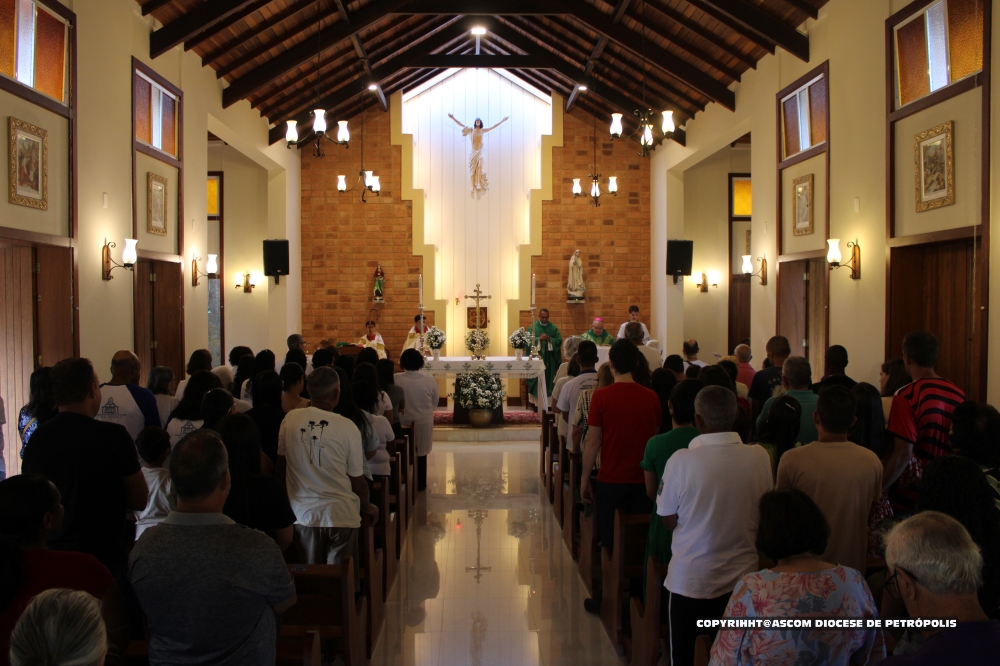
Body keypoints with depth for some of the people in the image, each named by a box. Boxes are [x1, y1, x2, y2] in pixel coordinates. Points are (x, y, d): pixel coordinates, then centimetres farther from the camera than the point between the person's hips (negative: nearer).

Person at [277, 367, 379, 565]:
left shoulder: (290, 420, -5)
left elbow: (280, 465, 7)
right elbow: (357, 480, -5)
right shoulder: (348, 427, -12)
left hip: (302, 515, 3)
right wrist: (366, 506, 15)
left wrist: (284, 502, 24)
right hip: (341, 516, -2)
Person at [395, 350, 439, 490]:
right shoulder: (430, 380, -14)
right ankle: (420, 483, 27)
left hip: (402, 423, -1)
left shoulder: (396, 380, -19)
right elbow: (435, 404, -2)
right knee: (421, 453, 18)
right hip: (423, 423, 1)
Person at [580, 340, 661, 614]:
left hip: (611, 481, -2)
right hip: (643, 481, 2)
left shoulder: (601, 396, -12)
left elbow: (593, 441, -10)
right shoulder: (651, 397, -3)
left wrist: (585, 478, 0)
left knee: (610, 543, 10)